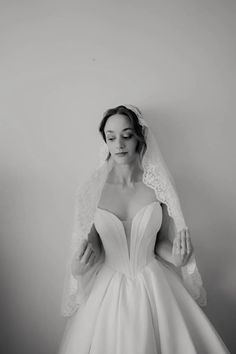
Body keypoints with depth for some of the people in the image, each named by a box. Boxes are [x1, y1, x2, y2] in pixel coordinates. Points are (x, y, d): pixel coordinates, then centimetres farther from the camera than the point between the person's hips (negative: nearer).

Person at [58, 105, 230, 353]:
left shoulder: (158, 186, -9)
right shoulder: (90, 191, -11)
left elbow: (162, 242, 2)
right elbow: (92, 249, -1)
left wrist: (176, 256, -18)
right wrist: (78, 269, -22)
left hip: (155, 287, 1)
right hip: (107, 290, 0)